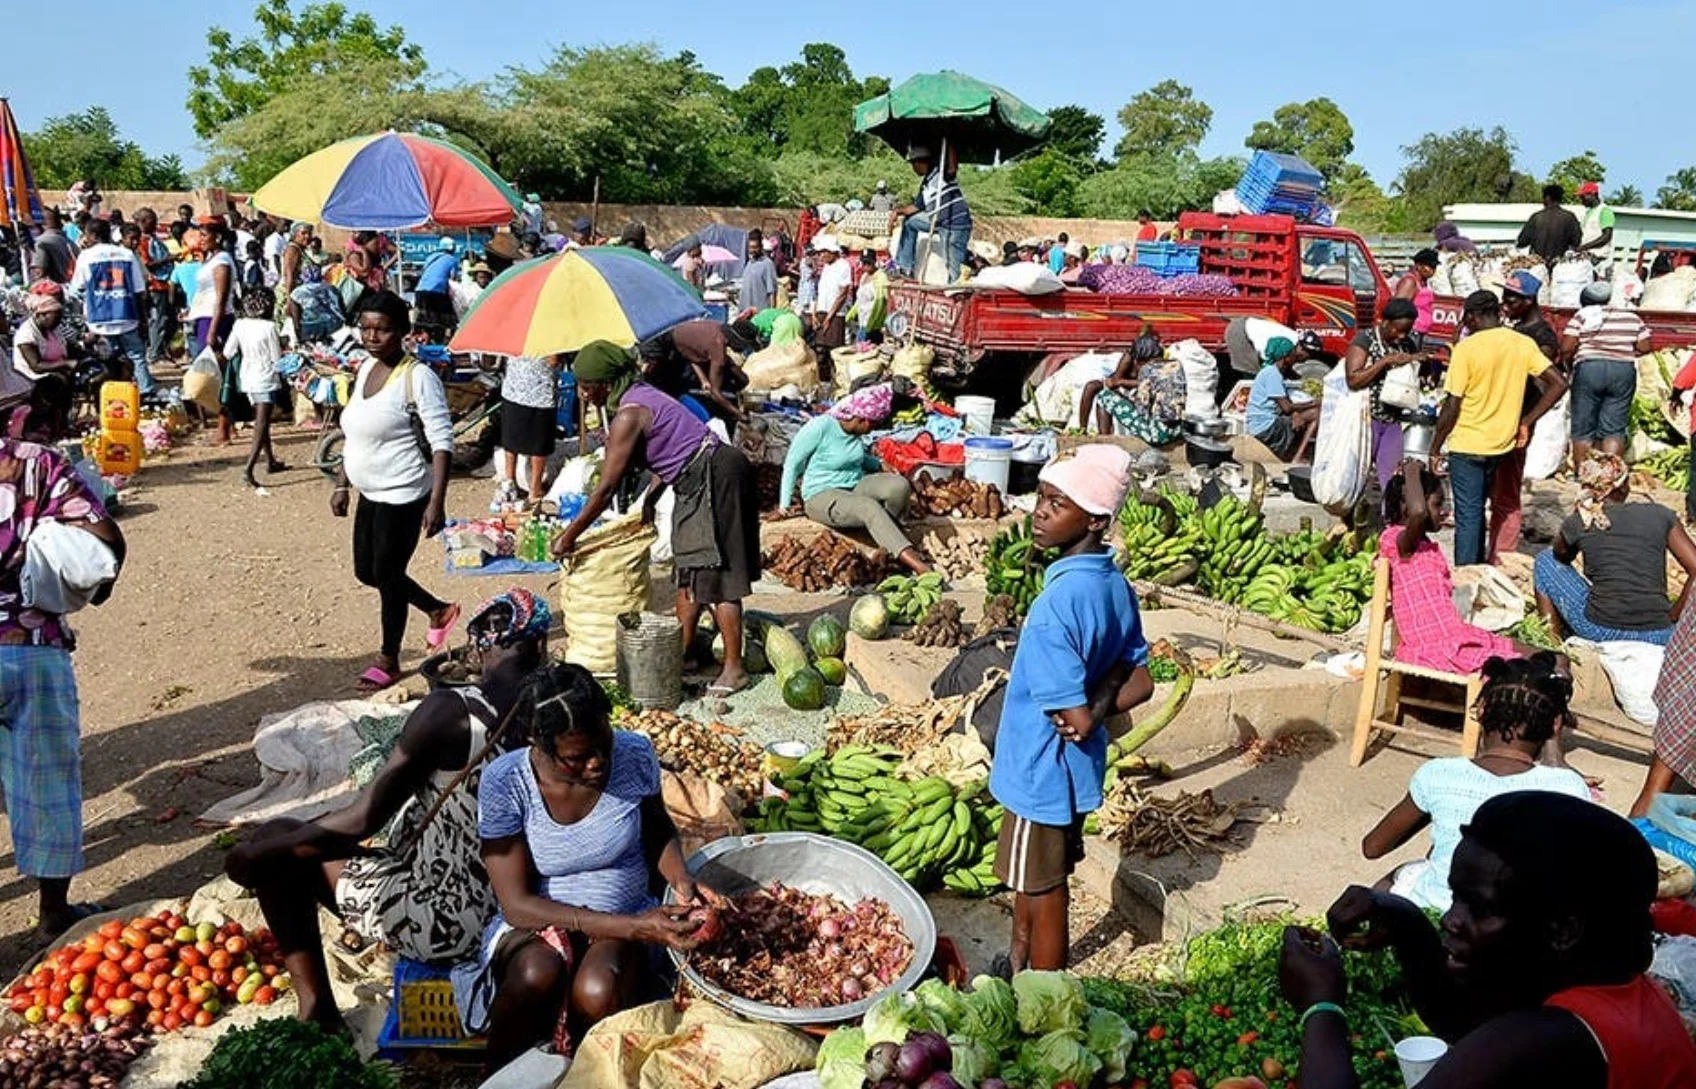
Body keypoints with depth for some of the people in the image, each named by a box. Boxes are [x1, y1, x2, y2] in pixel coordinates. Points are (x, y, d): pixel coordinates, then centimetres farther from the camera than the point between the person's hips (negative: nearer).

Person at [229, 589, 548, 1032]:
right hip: (515, 910, 7)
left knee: (277, 839, 8)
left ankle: (317, 1009, 10)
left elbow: (362, 819, -17)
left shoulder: (450, 710, -21)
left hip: (438, 924, -6)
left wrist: (258, 854, -4)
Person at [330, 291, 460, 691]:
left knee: (387, 574, 2)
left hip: (402, 496, -9)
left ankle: (388, 660, 21)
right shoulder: (365, 367, 8)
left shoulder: (418, 377, -17)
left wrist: (436, 501, -25)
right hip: (371, 493, 9)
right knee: (366, 571, 18)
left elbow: (442, 441, -19)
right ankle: (439, 610, 38)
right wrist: (342, 483, 17)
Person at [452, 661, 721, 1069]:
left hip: (628, 921, 1)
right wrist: (632, 927, -27)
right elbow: (517, 904, -19)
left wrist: (681, 880, -14)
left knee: (598, 992, -33)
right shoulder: (504, 784, -19)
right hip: (535, 922, -1)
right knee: (538, 973, -35)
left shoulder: (635, 755, -12)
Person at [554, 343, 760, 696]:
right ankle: (685, 646, 29)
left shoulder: (628, 416, -18)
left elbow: (606, 488, -17)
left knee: (716, 574, -6)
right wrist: (650, 498, 22)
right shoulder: (639, 395, 10)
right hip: (700, 480, 10)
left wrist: (569, 536, -10)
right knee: (689, 565, 17)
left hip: (714, 478, -10)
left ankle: (735, 668, -1)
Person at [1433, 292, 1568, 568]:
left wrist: (1435, 449, -5)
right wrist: (1526, 422, 3)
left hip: (1466, 444, -5)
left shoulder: (1466, 348, -14)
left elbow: (1452, 407, -14)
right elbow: (1558, 384, -2)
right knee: (1476, 510, 20)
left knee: (1468, 516, 0)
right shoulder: (1523, 344, 2)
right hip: (1501, 443, 5)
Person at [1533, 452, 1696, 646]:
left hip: (1599, 630, -4)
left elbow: (1560, 559, 21)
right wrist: (1672, 618, 6)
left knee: (1545, 559, 19)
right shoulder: (1661, 515, 5)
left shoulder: (1577, 523, 1)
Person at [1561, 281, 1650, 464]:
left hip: (1589, 369, -2)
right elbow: (1644, 348, 9)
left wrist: (1569, 365, 14)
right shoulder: (1632, 317, 15)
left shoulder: (1582, 315, 4)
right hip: (1624, 371, 3)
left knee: (1583, 429, 4)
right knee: (1614, 429, 2)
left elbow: (1566, 349, -5)